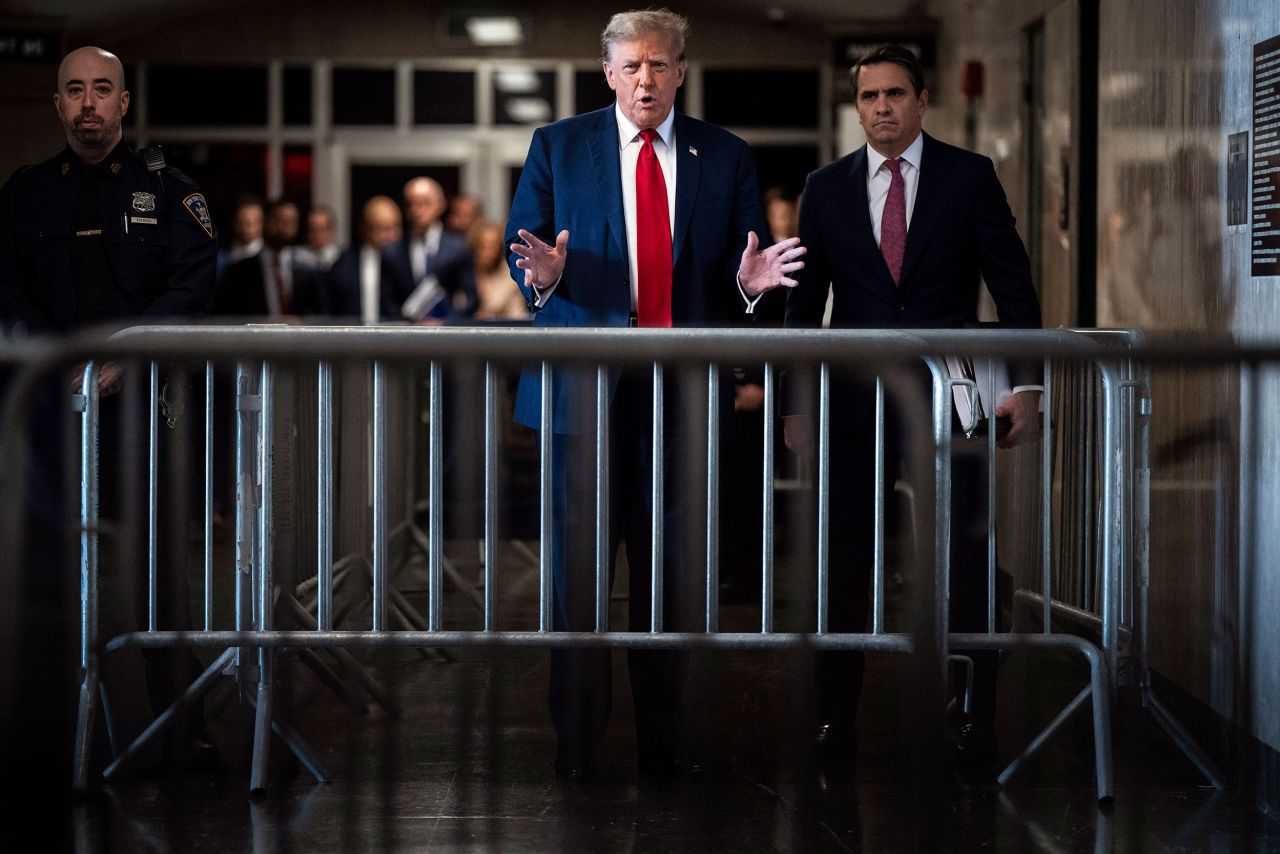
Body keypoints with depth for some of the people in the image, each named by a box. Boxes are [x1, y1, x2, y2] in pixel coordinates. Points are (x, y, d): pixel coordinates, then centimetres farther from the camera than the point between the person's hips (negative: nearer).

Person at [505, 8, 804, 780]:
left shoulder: (726, 157, 9)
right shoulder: (558, 146, 6)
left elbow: (740, 268, 8)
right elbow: (519, 246, 3)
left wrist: (750, 281, -15)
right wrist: (543, 274, -19)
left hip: (683, 389, 1)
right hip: (583, 383, -1)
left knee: (674, 565, 5)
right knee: (580, 563, 1)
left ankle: (664, 738, 14)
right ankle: (578, 737, 8)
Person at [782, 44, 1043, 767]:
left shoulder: (970, 176, 1)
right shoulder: (827, 188, 7)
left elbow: (1014, 285, 1)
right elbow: (804, 304, 10)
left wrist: (1027, 385, -6)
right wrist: (796, 400, 6)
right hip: (856, 402, 2)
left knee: (964, 565, 1)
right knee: (844, 567, 4)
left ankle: (976, 723, 9)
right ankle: (836, 721, 12)